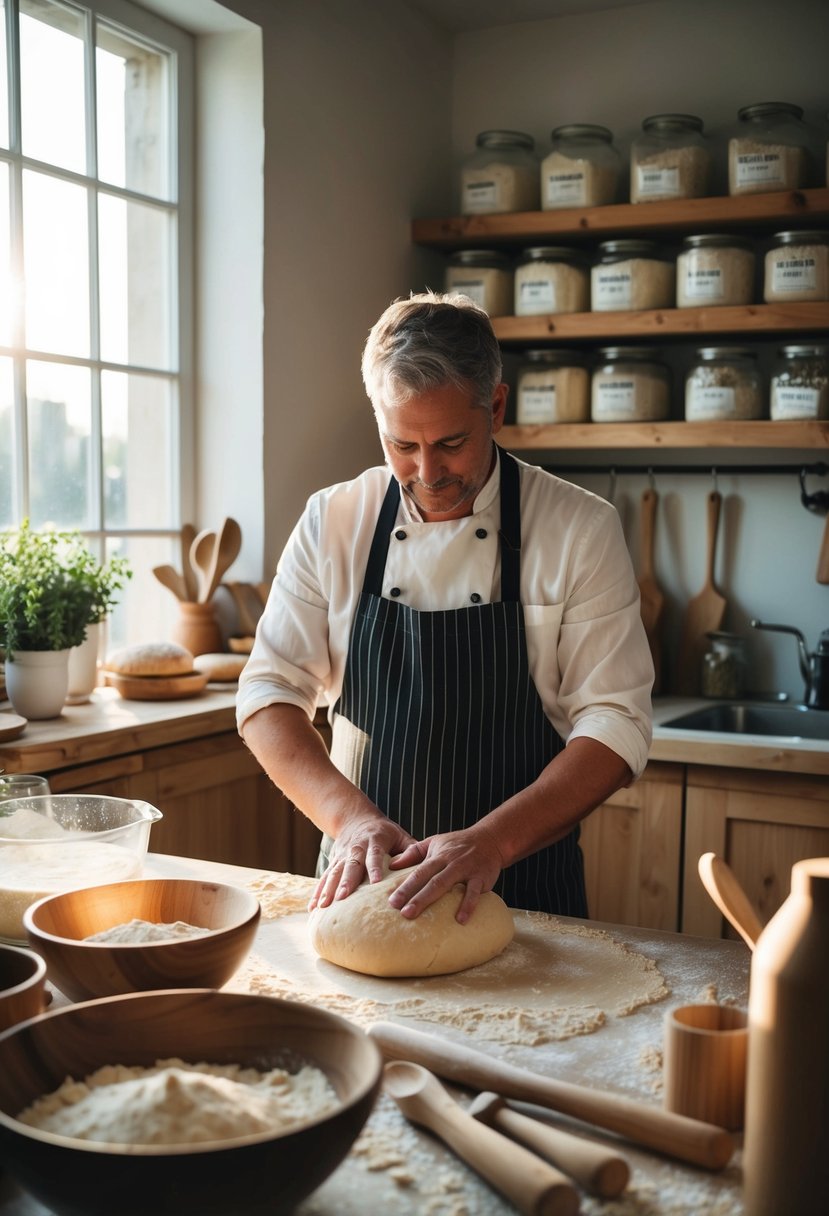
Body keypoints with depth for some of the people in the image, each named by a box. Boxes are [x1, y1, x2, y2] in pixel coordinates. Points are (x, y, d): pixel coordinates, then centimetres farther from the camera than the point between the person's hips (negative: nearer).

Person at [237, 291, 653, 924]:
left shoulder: (583, 529, -7)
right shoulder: (331, 522, -1)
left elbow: (615, 725, -9)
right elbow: (271, 694, -1)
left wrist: (492, 842, -21)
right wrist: (352, 816, -16)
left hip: (524, 884, -2)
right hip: (366, 874, 2)